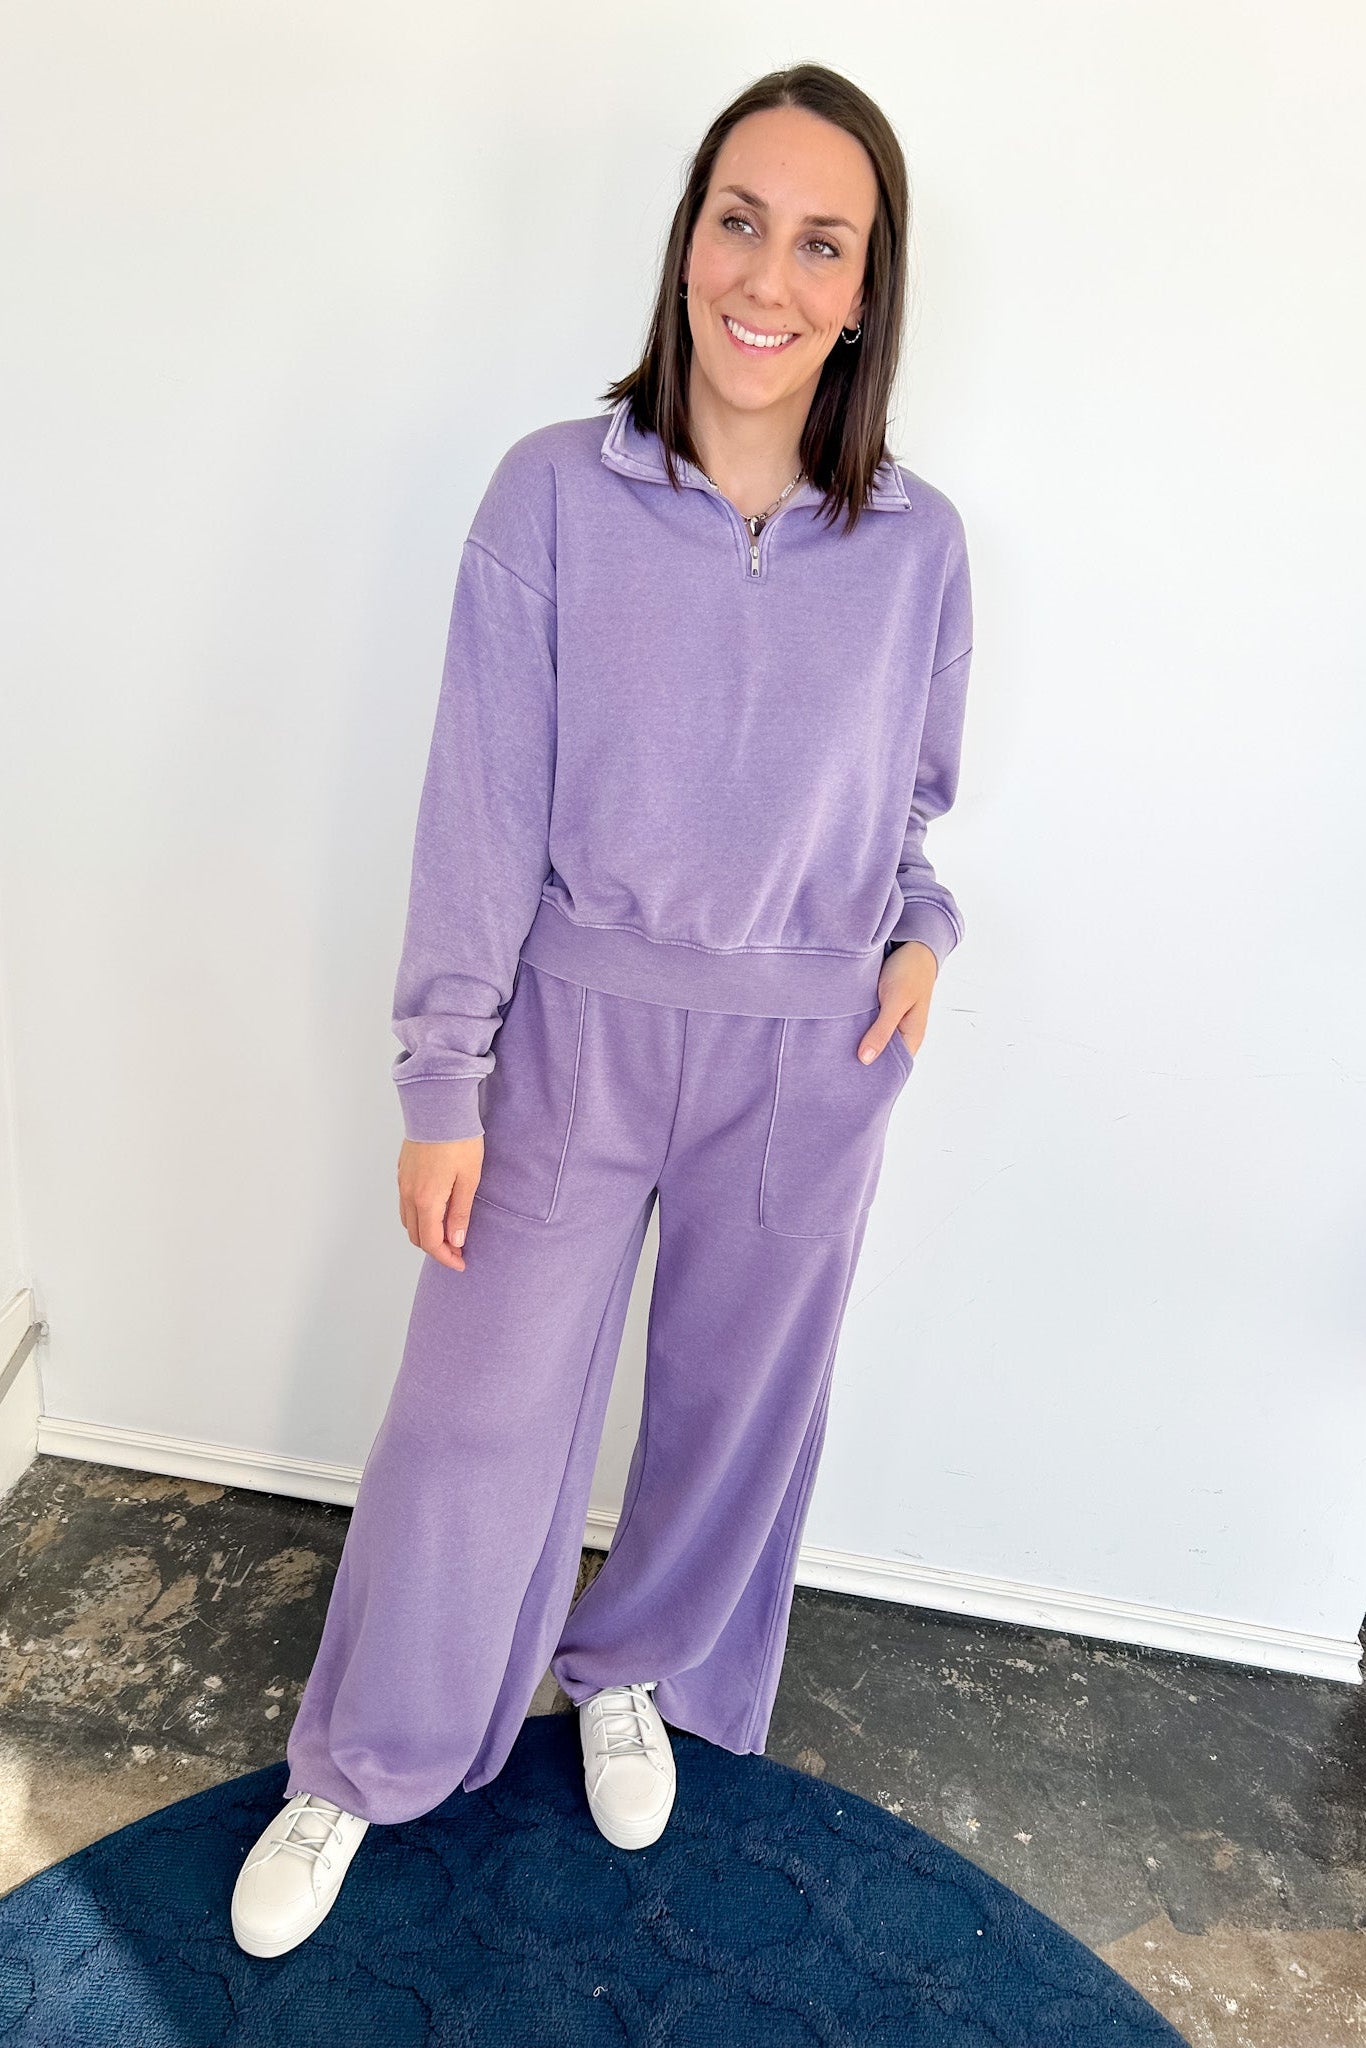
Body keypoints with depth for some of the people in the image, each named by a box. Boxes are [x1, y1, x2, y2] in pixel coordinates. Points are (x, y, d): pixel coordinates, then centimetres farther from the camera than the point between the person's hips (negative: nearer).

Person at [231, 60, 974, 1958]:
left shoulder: (916, 541, -3)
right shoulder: (555, 491, -10)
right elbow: (481, 808, -9)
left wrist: (923, 931, -6)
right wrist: (441, 1087, -9)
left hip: (807, 1058, 3)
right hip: (577, 1028, -2)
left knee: (736, 1397, 18)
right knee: (475, 1415, 9)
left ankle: (630, 1670, 49)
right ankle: (357, 1773, 35)